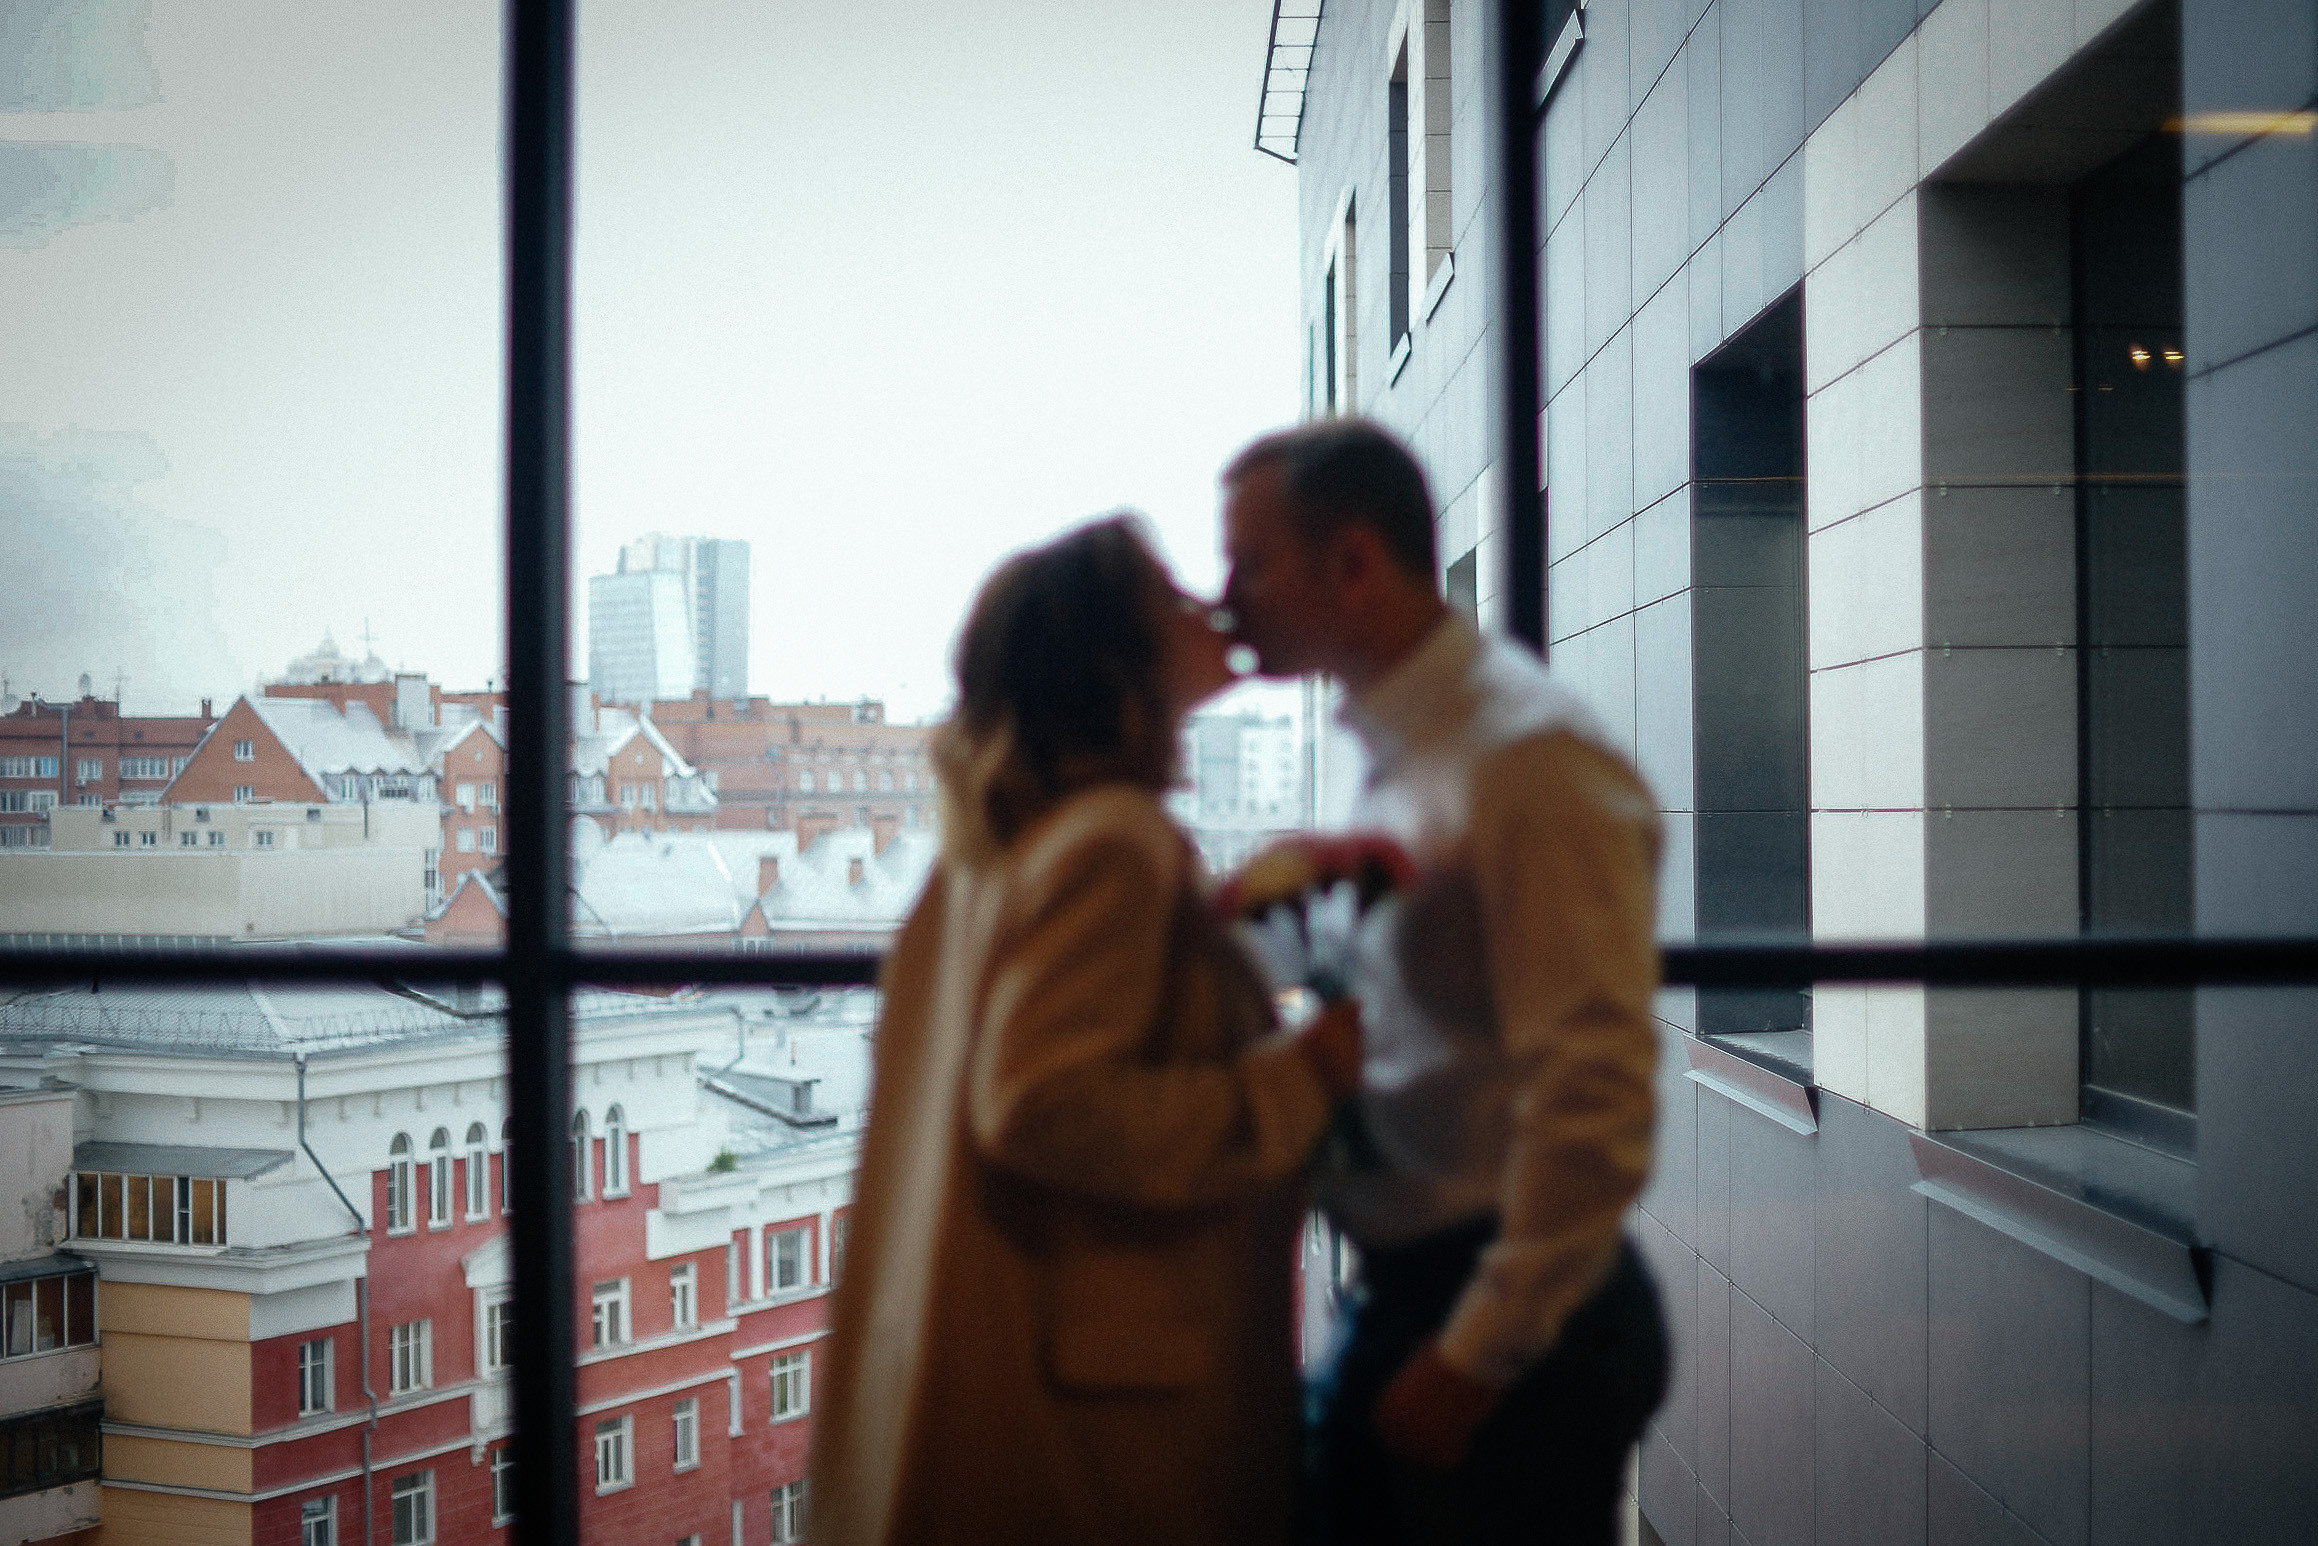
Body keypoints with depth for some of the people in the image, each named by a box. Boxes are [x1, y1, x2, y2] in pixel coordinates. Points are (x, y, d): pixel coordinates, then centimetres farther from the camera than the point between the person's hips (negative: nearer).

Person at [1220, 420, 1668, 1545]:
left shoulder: (1529, 754, -18)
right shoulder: (1396, 755, 10)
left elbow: (1594, 1098, -23)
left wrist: (1478, 1355, -19)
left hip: (1511, 1325, -9)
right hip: (1401, 1302, 9)